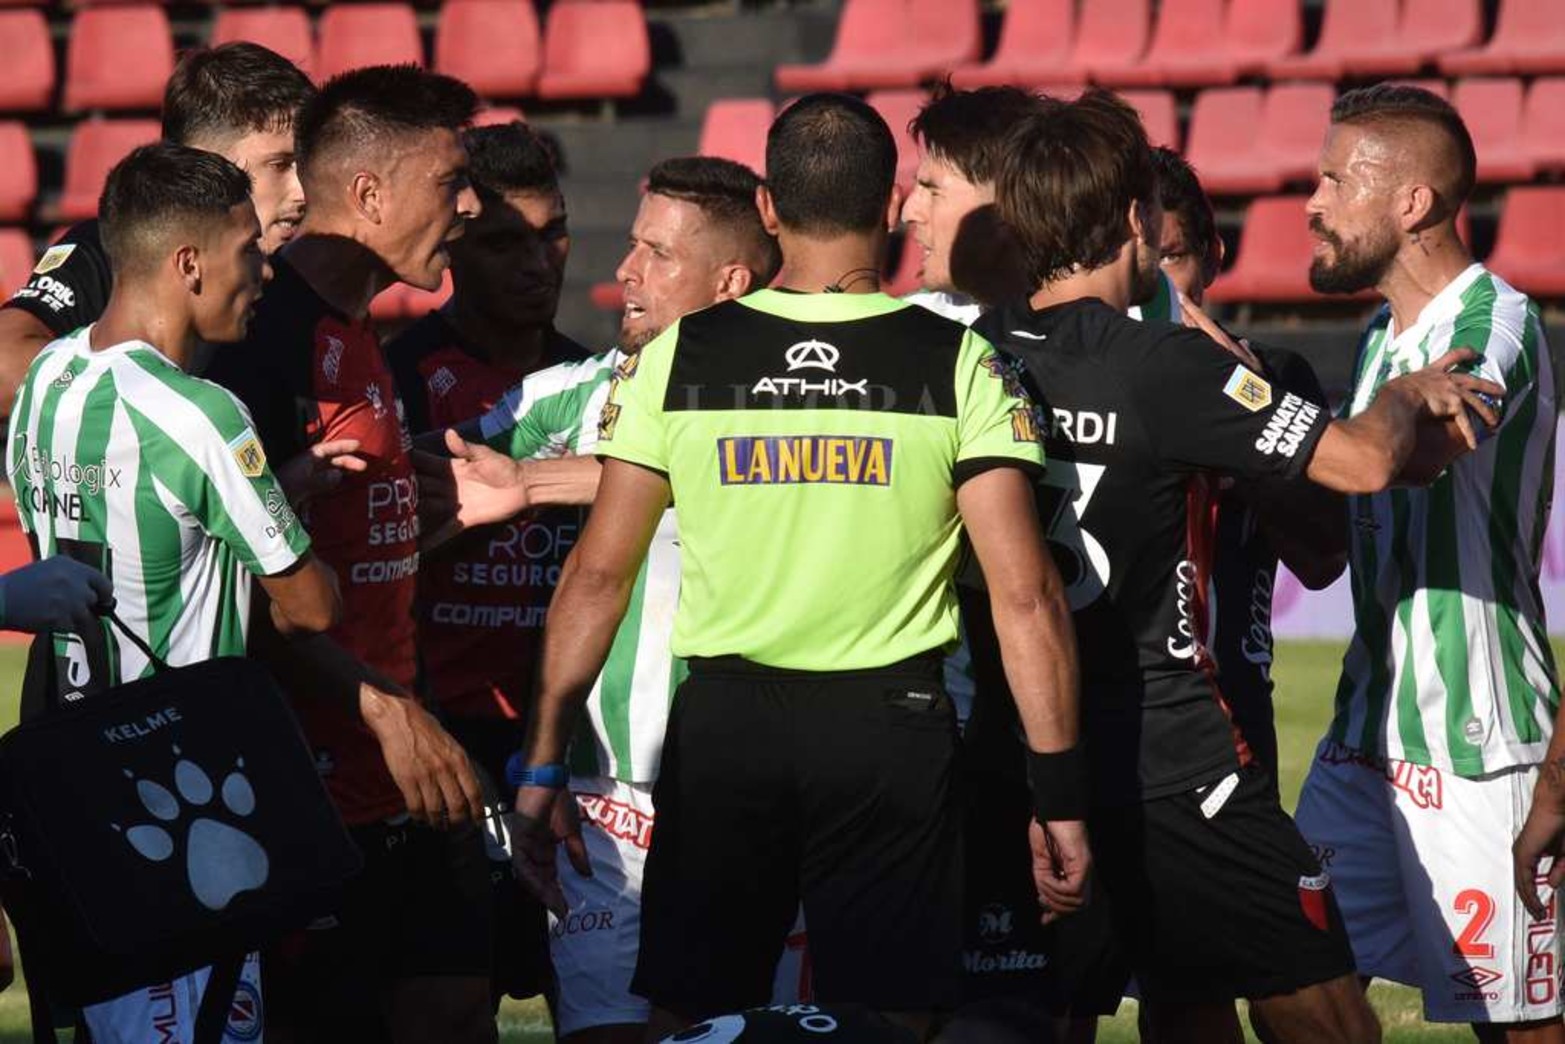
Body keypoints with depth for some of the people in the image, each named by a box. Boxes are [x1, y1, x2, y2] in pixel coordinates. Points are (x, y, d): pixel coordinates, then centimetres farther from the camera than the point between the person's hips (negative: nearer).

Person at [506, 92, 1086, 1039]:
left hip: (724, 723, 1)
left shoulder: (678, 357, 0)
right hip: (891, 727, -1)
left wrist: (546, 762, 6)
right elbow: (1025, 595, -8)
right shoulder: (959, 364, -4)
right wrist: (1059, 792, -4)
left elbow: (600, 575, 0)